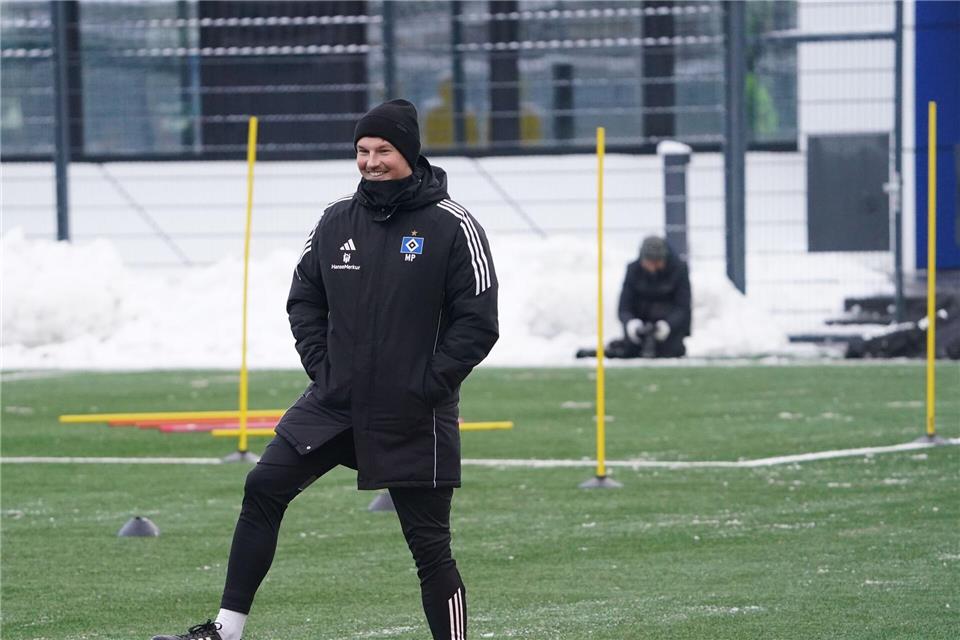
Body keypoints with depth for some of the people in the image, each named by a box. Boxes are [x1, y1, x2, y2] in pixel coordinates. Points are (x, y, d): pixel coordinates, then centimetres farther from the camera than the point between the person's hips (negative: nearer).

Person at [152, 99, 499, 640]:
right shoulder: (338, 220, 7)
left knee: (429, 544, -2)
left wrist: (427, 386, -14)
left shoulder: (452, 227, -8)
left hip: (414, 420, -5)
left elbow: (478, 323, -9)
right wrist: (322, 367, 4)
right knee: (263, 489, -4)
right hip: (336, 403, 5)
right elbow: (305, 300, 17)